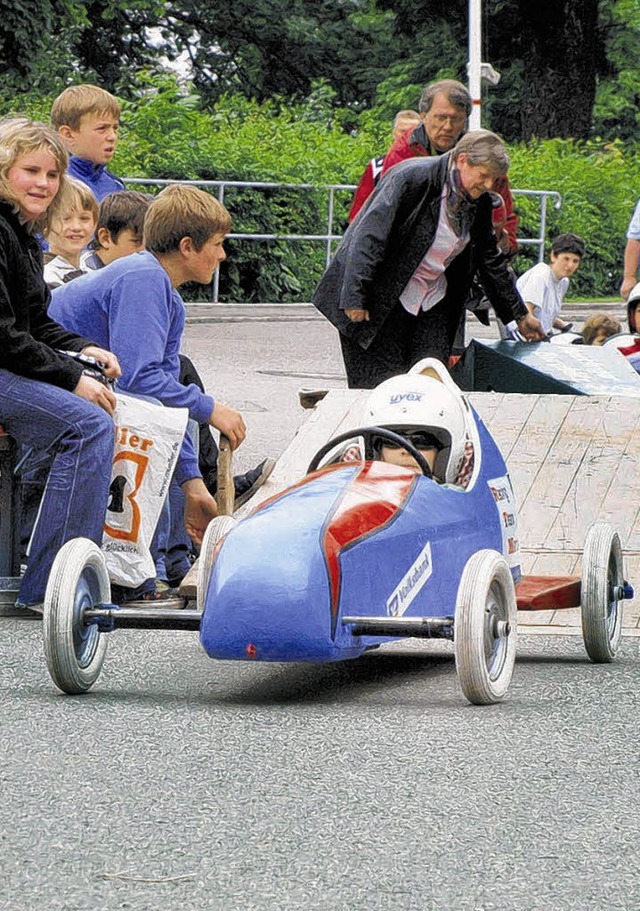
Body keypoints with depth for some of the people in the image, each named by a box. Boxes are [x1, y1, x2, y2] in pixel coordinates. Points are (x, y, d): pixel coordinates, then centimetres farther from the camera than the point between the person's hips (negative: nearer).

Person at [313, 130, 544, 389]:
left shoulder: (479, 203, 3)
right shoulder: (411, 178, -19)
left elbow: (491, 261, 16)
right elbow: (369, 236, -21)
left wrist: (520, 314, 19)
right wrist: (356, 298, -24)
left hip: (432, 306, 6)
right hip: (383, 304, -6)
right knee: (381, 384, -7)